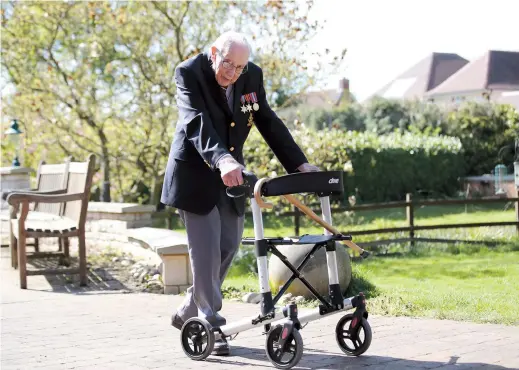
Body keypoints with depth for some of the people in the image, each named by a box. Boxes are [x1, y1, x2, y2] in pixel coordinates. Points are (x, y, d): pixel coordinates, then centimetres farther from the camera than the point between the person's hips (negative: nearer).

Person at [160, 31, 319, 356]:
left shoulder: (252, 76, -2)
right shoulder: (189, 73, -18)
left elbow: (268, 123, 2)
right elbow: (196, 123, -33)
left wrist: (299, 163, -6)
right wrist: (221, 159, -49)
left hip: (230, 174, 6)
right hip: (195, 174, -6)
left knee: (229, 246, 8)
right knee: (206, 250, -8)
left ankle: (189, 312, 24)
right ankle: (211, 325, 2)